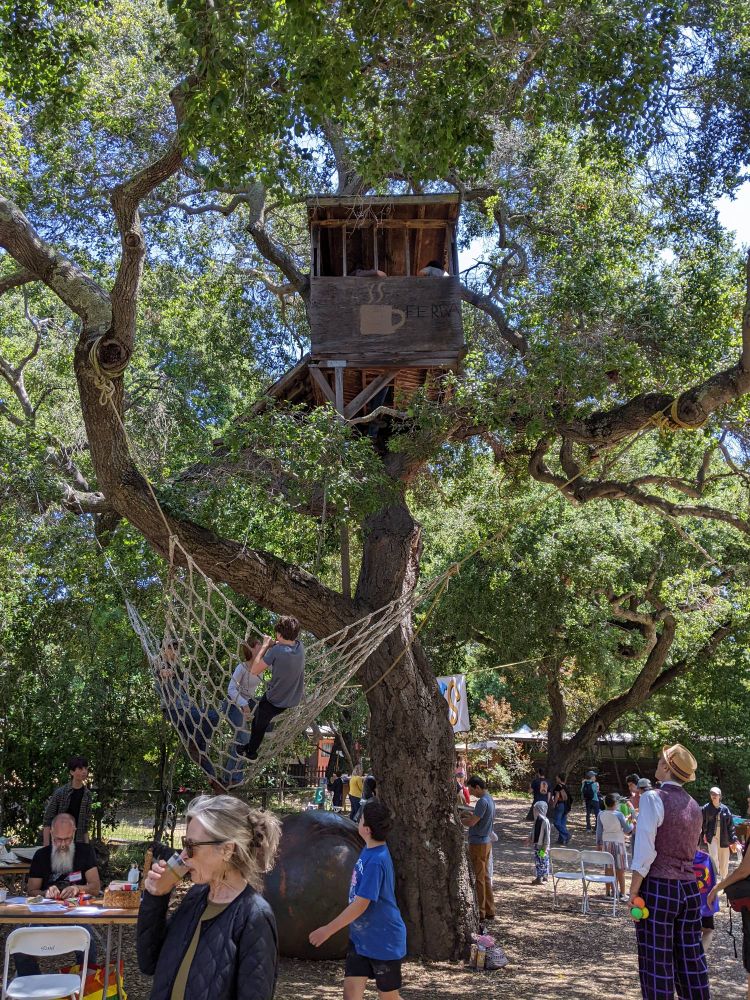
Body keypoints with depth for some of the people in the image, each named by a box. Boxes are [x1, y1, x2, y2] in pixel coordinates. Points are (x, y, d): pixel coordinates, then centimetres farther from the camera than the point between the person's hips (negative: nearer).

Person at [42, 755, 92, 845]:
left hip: (78, 841, 4)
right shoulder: (60, 793, -8)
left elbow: (86, 823, 10)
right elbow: (47, 821, -6)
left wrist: (86, 845, 5)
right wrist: (46, 845, -13)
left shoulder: (87, 794, 4)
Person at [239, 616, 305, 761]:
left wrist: (265, 646, -14)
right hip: (294, 698, 6)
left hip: (275, 700, -6)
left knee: (259, 723, 21)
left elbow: (254, 670, -21)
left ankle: (251, 752, 43)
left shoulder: (276, 650, -30)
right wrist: (273, 645, -5)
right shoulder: (299, 646, -11)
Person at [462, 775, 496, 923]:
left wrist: (459, 818, -7)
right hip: (486, 842, 10)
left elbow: (471, 822, -23)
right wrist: (467, 815, 9)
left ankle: (480, 914, 4)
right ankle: (490, 911, 21)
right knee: (485, 877, 15)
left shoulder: (482, 801, -21)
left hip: (478, 844, -10)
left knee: (478, 879, -2)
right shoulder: (490, 799, 10)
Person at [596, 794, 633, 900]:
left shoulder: (601, 814, -4)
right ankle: (622, 894, 10)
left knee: (608, 868, 10)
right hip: (618, 842, -4)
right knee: (620, 869, 5)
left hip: (606, 842, 4)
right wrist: (632, 824, 12)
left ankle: (608, 892, 15)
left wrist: (598, 844, 10)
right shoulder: (619, 815, -16)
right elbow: (627, 830, -8)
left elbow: (599, 830, 1)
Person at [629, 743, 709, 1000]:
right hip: (690, 888, 7)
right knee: (691, 960, 13)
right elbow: (691, 850, 16)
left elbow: (644, 852, -16)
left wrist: (633, 893, -12)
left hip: (658, 887, -6)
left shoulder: (653, 798, -12)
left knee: (656, 961, 2)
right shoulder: (693, 805, 10)